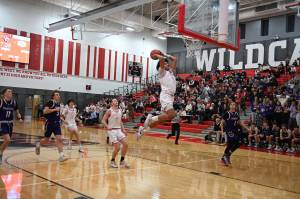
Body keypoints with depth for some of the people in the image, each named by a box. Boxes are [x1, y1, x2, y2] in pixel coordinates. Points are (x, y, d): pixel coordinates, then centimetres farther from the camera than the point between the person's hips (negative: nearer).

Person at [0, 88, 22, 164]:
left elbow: (17, 112, 13)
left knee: (7, 141, 10)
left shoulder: (14, 102, 1)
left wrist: (19, 118, -4)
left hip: (10, 123, 6)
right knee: (7, 140, -19)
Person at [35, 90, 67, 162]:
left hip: (57, 124, 5)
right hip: (49, 124, -5)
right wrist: (55, 109, -24)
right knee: (46, 141, 10)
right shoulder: (50, 102, -12)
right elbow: (45, 111, -26)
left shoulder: (58, 104, 11)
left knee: (59, 139, -11)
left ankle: (61, 156, -13)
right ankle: (38, 144, 43)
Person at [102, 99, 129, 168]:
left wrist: (123, 129, 11)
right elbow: (103, 120, -7)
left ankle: (122, 161, 9)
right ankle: (112, 161, 14)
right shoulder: (109, 111, -7)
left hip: (119, 130, 6)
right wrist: (107, 127, -23)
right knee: (117, 147, -10)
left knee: (125, 144, -6)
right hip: (112, 130, -6)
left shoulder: (120, 111, 12)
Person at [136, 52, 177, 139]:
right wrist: (156, 55, 6)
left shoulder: (171, 71, 25)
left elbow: (174, 59, 30)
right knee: (172, 115, -28)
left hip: (170, 97, 9)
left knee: (162, 118, 8)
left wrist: (165, 55, 30)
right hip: (165, 96, -9)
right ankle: (151, 118, -13)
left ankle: (143, 129, 16)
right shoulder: (162, 71, 2)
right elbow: (161, 59, -13)